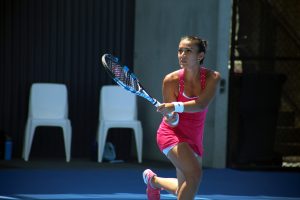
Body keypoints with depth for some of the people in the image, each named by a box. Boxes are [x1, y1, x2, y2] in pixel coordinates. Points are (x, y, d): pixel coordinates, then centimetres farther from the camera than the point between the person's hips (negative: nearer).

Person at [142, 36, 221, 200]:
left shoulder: (212, 77, -12)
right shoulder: (171, 80, -16)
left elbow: (201, 104, -30)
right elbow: (172, 122, -12)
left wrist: (175, 107, -44)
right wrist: (171, 118, -35)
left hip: (194, 138, 4)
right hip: (172, 133, -4)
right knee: (194, 173, -28)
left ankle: (153, 180, 45)